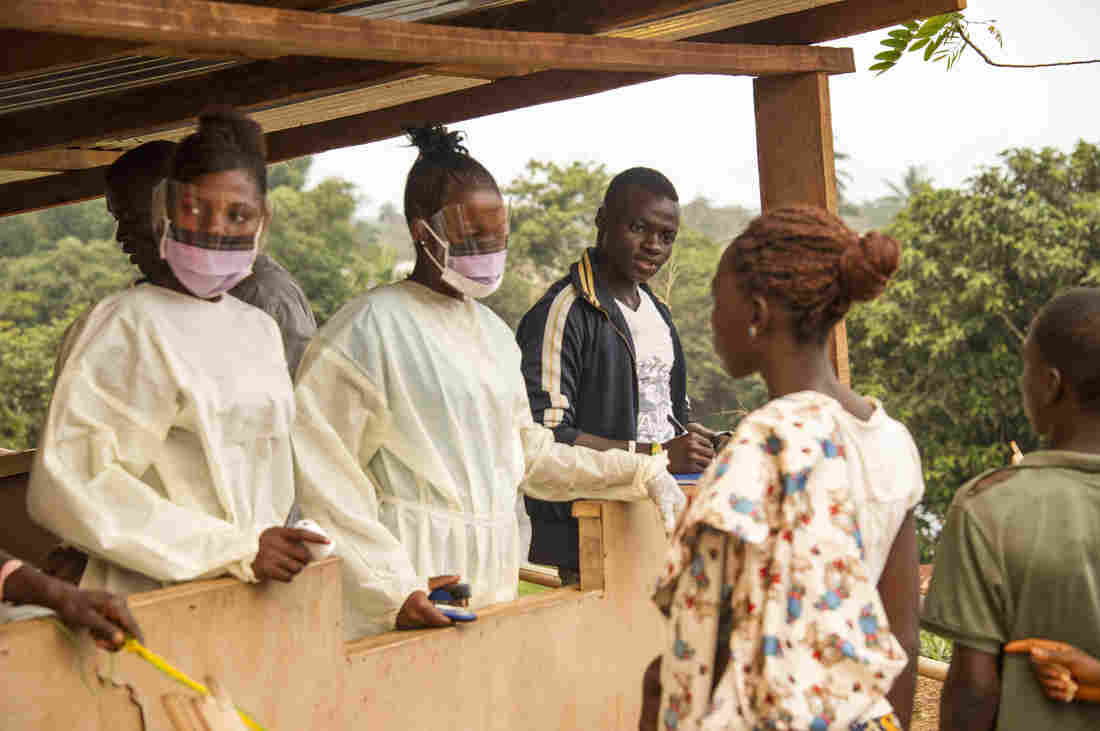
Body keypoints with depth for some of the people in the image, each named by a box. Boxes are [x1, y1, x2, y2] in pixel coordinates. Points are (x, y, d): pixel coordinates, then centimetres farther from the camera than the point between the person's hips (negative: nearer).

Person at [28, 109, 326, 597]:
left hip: (255, 601, 6)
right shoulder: (126, 322, -8)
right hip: (153, 599, -6)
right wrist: (237, 550, -16)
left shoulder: (260, 329, 14)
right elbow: (67, 484, -17)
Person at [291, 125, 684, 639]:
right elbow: (323, 475, -11)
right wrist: (393, 590, -17)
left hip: (493, 574, 6)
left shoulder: (492, 331, 18)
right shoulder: (370, 328, -7)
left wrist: (638, 472, 18)